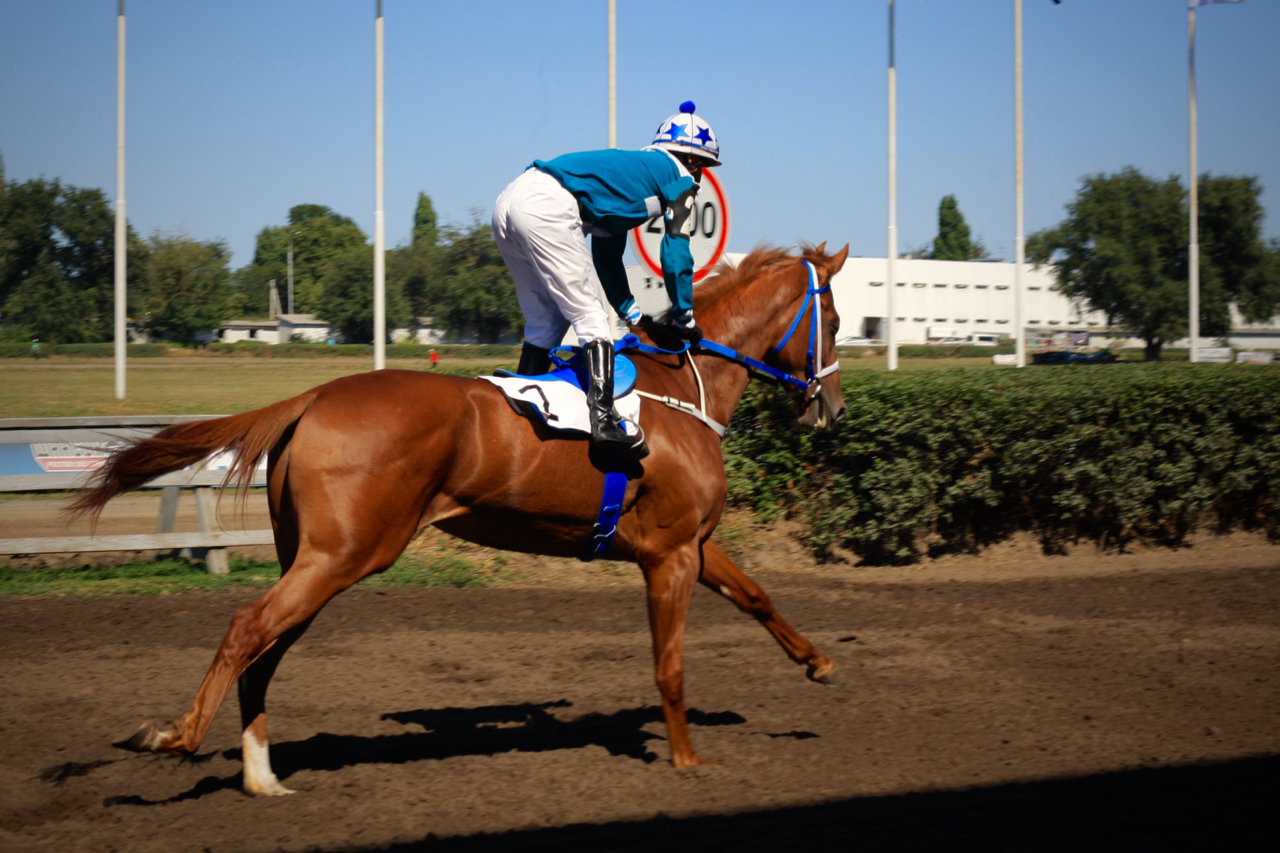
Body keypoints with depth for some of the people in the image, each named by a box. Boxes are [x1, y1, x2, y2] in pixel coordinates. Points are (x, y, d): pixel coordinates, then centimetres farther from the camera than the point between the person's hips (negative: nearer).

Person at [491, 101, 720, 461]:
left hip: (508, 202, 9)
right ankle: (603, 420, -17)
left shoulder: (632, 169, 35)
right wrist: (683, 317, 17)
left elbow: (606, 254, 38)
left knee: (545, 323, 19)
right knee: (590, 316, -7)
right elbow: (675, 253, 7)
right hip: (548, 208, -9)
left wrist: (631, 313, 38)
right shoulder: (680, 177, 12)